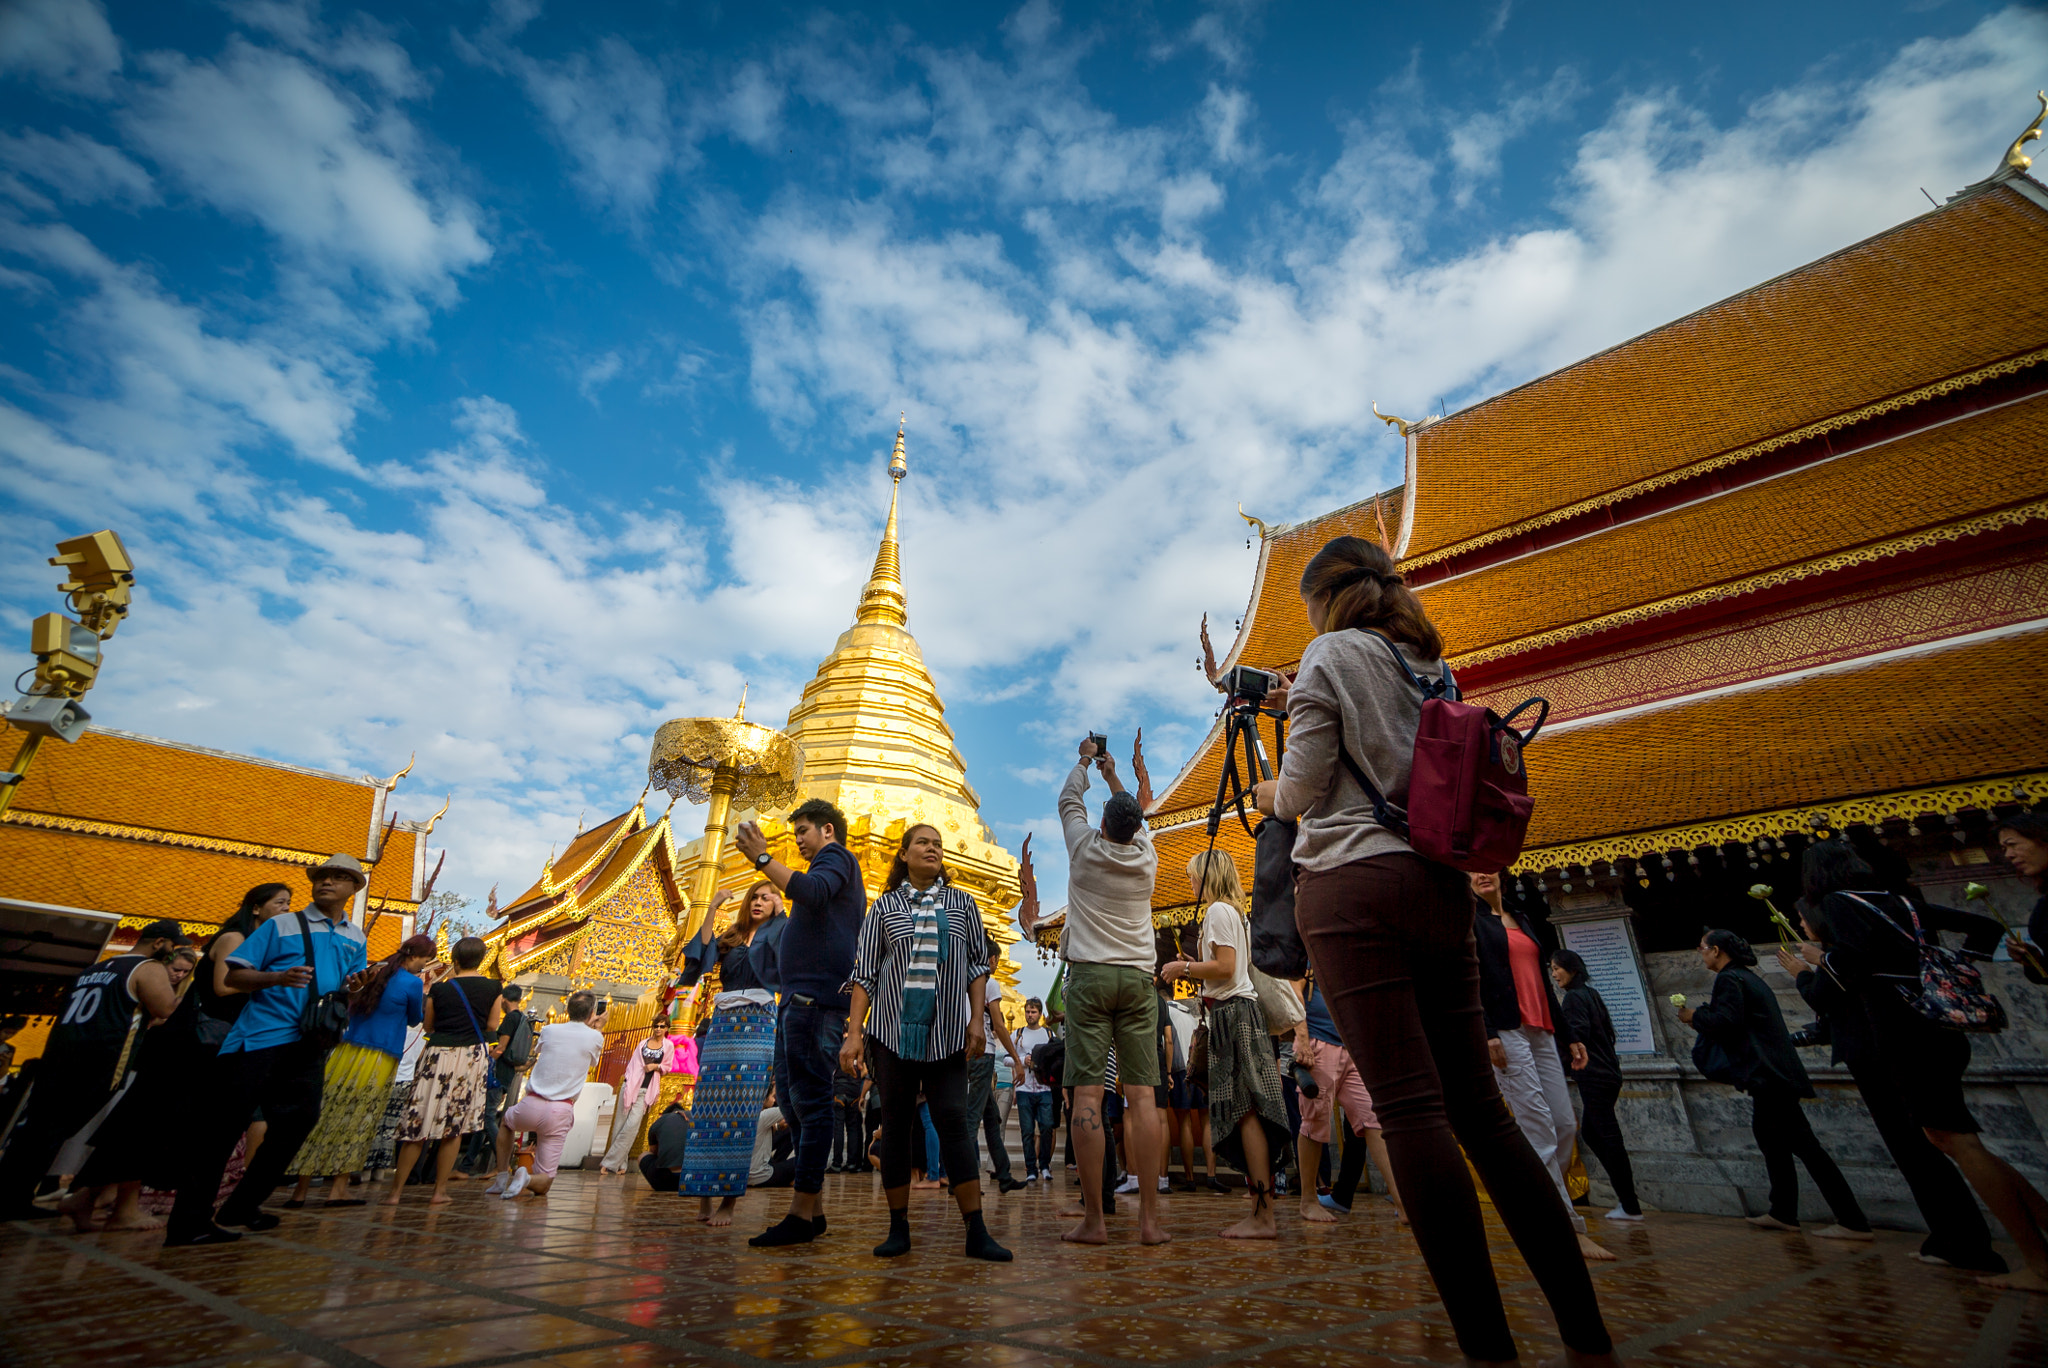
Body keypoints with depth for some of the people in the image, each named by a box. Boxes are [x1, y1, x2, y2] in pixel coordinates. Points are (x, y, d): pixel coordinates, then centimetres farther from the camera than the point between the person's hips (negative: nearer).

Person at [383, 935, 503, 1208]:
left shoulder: (439, 988, 2)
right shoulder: (492, 988, 0)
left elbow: (428, 1025, 11)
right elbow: (492, 1026, 4)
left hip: (439, 1054, 0)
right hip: (471, 1056, 0)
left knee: (419, 1122, 7)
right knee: (454, 1127, 6)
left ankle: (397, 1189, 9)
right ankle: (439, 1191, 10)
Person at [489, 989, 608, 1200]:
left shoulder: (549, 1030, 3)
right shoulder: (595, 1037, -3)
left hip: (531, 1105, 2)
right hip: (560, 1112, -2)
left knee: (505, 1123, 39)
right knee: (542, 1184, 10)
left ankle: (502, 1176, 24)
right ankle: (526, 1179, -21)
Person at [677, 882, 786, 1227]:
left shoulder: (774, 935, 10)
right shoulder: (730, 937, 19)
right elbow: (701, 956, 2)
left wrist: (780, 913, -6)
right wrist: (711, 912, 1)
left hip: (756, 1025, -3)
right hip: (722, 1022, 3)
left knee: (741, 1113, -6)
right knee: (708, 1106, -3)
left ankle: (729, 1199, -2)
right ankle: (703, 1195, 4)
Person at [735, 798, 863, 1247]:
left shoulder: (836, 857, -1)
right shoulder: (841, 870, 29)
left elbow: (812, 891, -23)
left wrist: (762, 858, -22)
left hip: (815, 997, -11)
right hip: (800, 998, 11)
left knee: (809, 1100, -11)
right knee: (792, 1096, 11)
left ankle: (802, 1216, -9)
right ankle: (811, 1211, 15)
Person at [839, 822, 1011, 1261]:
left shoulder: (962, 904, 9)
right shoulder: (885, 906, 6)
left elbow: (978, 965, 9)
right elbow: (864, 973, 2)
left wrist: (977, 1019, -1)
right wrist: (854, 1033, -5)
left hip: (947, 1034, 0)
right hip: (892, 1031, 0)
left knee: (954, 1123, -4)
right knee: (896, 1126, 4)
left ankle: (977, 1232, 0)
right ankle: (898, 1229, 16)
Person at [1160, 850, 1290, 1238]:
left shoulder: (1218, 911, -7)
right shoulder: (1237, 913, 22)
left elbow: (1224, 968, -17)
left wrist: (1183, 967, -5)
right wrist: (1191, 969, 22)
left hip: (1231, 1012, -10)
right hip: (1240, 1010, 10)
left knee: (1245, 1111, -10)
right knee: (1246, 1112, 7)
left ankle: (1263, 1217, -10)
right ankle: (1261, 1212, 8)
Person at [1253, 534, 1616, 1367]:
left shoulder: (1331, 654, -1)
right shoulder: (1433, 663, 19)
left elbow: (1303, 788, -5)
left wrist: (1269, 795, 16)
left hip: (1355, 884, -7)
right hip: (1439, 884, 7)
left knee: (1409, 1110, -7)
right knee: (1479, 1107, 9)